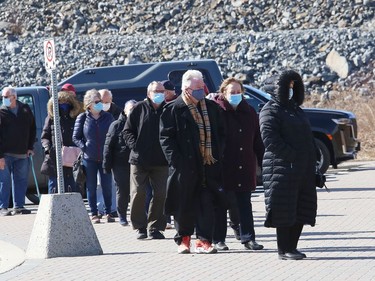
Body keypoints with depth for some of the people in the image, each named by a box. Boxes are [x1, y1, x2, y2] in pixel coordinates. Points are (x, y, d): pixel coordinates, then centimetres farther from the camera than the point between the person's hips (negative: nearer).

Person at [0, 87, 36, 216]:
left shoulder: (25, 110, 6)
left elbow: (32, 128, 16)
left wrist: (30, 147, 7)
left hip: (22, 154, 4)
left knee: (21, 181, 7)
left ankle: (19, 206, 15)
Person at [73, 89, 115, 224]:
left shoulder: (108, 117, 4)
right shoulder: (82, 118, 0)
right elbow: (76, 137, 4)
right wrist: (84, 148, -8)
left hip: (105, 157, 1)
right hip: (89, 158, -1)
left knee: (107, 186, 3)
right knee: (91, 187, 4)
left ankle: (108, 212, 13)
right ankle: (94, 214, 10)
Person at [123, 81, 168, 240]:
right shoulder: (139, 109, 2)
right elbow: (127, 131, 5)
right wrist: (134, 145, -9)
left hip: (161, 161, 1)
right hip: (139, 159, -1)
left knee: (161, 194, -1)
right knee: (138, 194, -2)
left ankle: (155, 227, 10)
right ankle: (140, 228, 9)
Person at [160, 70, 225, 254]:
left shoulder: (212, 108, 11)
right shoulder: (173, 109, -3)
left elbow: (221, 133, 19)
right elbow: (166, 137, -5)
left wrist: (218, 155, 7)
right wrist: (176, 161, -13)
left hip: (209, 166, 3)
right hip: (185, 167, -3)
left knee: (207, 204, -2)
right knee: (184, 205, 5)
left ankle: (204, 240, 2)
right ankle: (183, 239, 19)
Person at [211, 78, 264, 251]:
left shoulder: (249, 112, 8)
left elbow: (257, 141, 12)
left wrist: (262, 163, 9)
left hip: (245, 168, 4)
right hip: (223, 168, -4)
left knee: (245, 203, 6)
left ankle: (248, 238, 8)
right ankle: (219, 239, 12)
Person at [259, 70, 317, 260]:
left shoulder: (296, 110, 21)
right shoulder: (270, 111, -4)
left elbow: (307, 138, 25)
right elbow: (270, 139, -16)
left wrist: (310, 164, 13)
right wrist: (292, 156, -20)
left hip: (303, 171, 8)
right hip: (281, 168, -8)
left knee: (301, 209, 7)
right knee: (284, 209, -6)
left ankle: (292, 247, 14)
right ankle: (284, 250, -3)